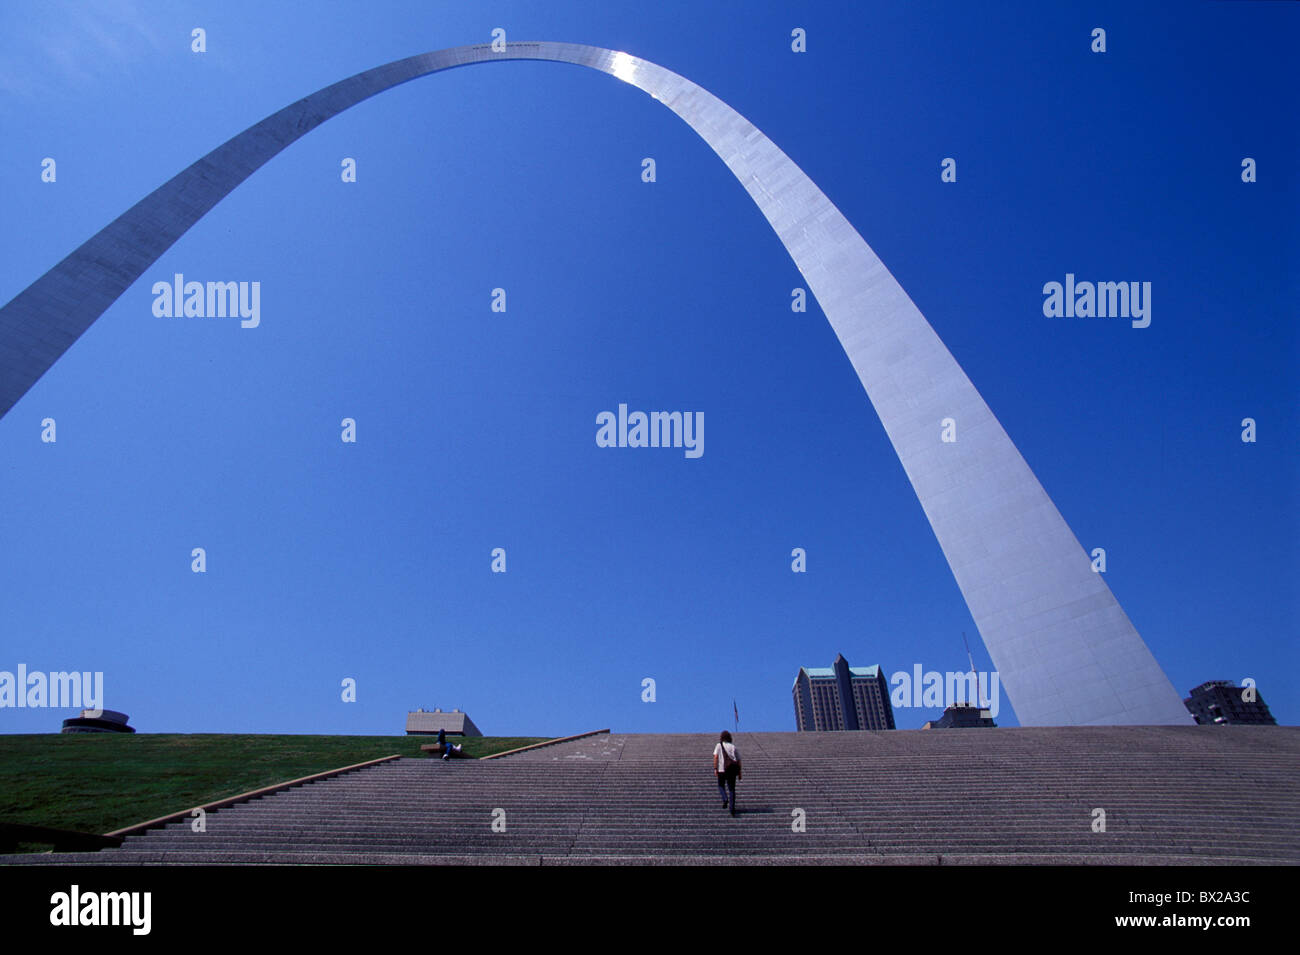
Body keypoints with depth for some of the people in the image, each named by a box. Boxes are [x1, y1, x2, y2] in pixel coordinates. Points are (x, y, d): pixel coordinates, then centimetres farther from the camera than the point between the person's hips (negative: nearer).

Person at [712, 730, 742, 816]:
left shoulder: (719, 745, 6)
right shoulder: (733, 746, 12)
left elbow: (715, 757, -8)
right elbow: (739, 760, 9)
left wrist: (715, 768, -9)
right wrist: (739, 772, 14)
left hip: (722, 769, -2)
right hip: (733, 769, 2)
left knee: (721, 785, 18)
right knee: (731, 788, 8)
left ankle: (725, 799, -7)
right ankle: (732, 807, -1)